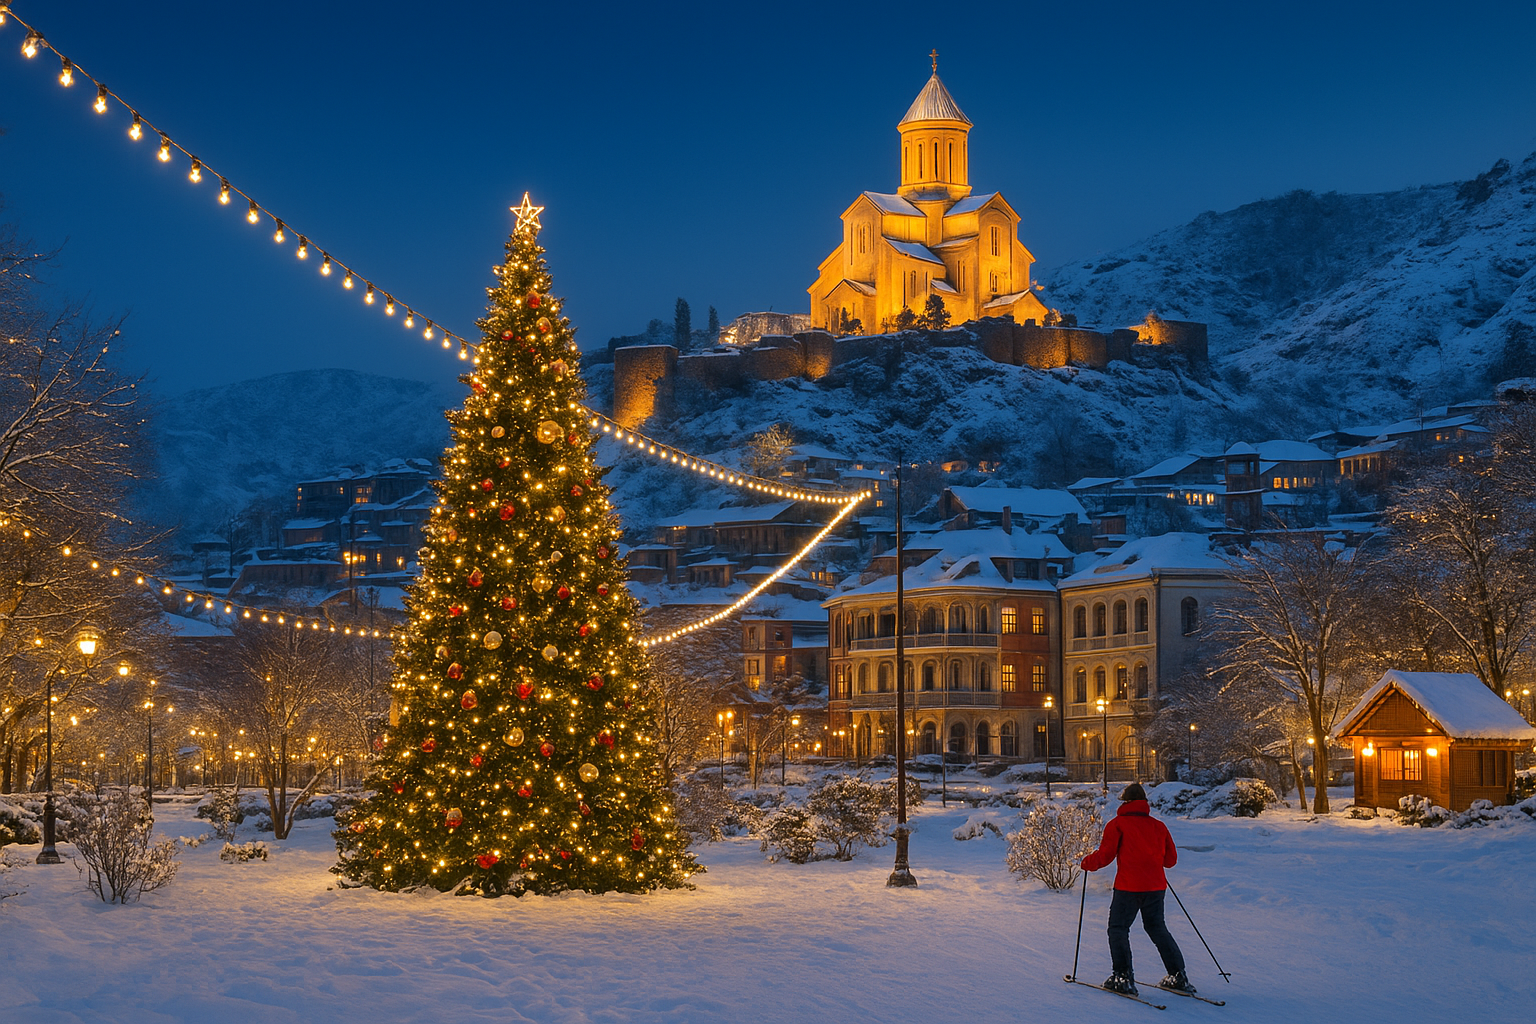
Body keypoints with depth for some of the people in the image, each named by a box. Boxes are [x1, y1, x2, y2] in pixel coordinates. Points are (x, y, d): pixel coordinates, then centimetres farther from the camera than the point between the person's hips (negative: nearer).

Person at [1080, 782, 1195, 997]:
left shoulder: (1118, 824, -1)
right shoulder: (1158, 826, 11)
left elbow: (1106, 855, -7)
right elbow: (1171, 859, 15)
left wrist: (1088, 863, 12)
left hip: (1128, 886, -5)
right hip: (1156, 886, 5)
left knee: (1118, 928, 5)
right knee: (1157, 928, 17)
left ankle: (1123, 977, -4)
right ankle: (1178, 976, 14)